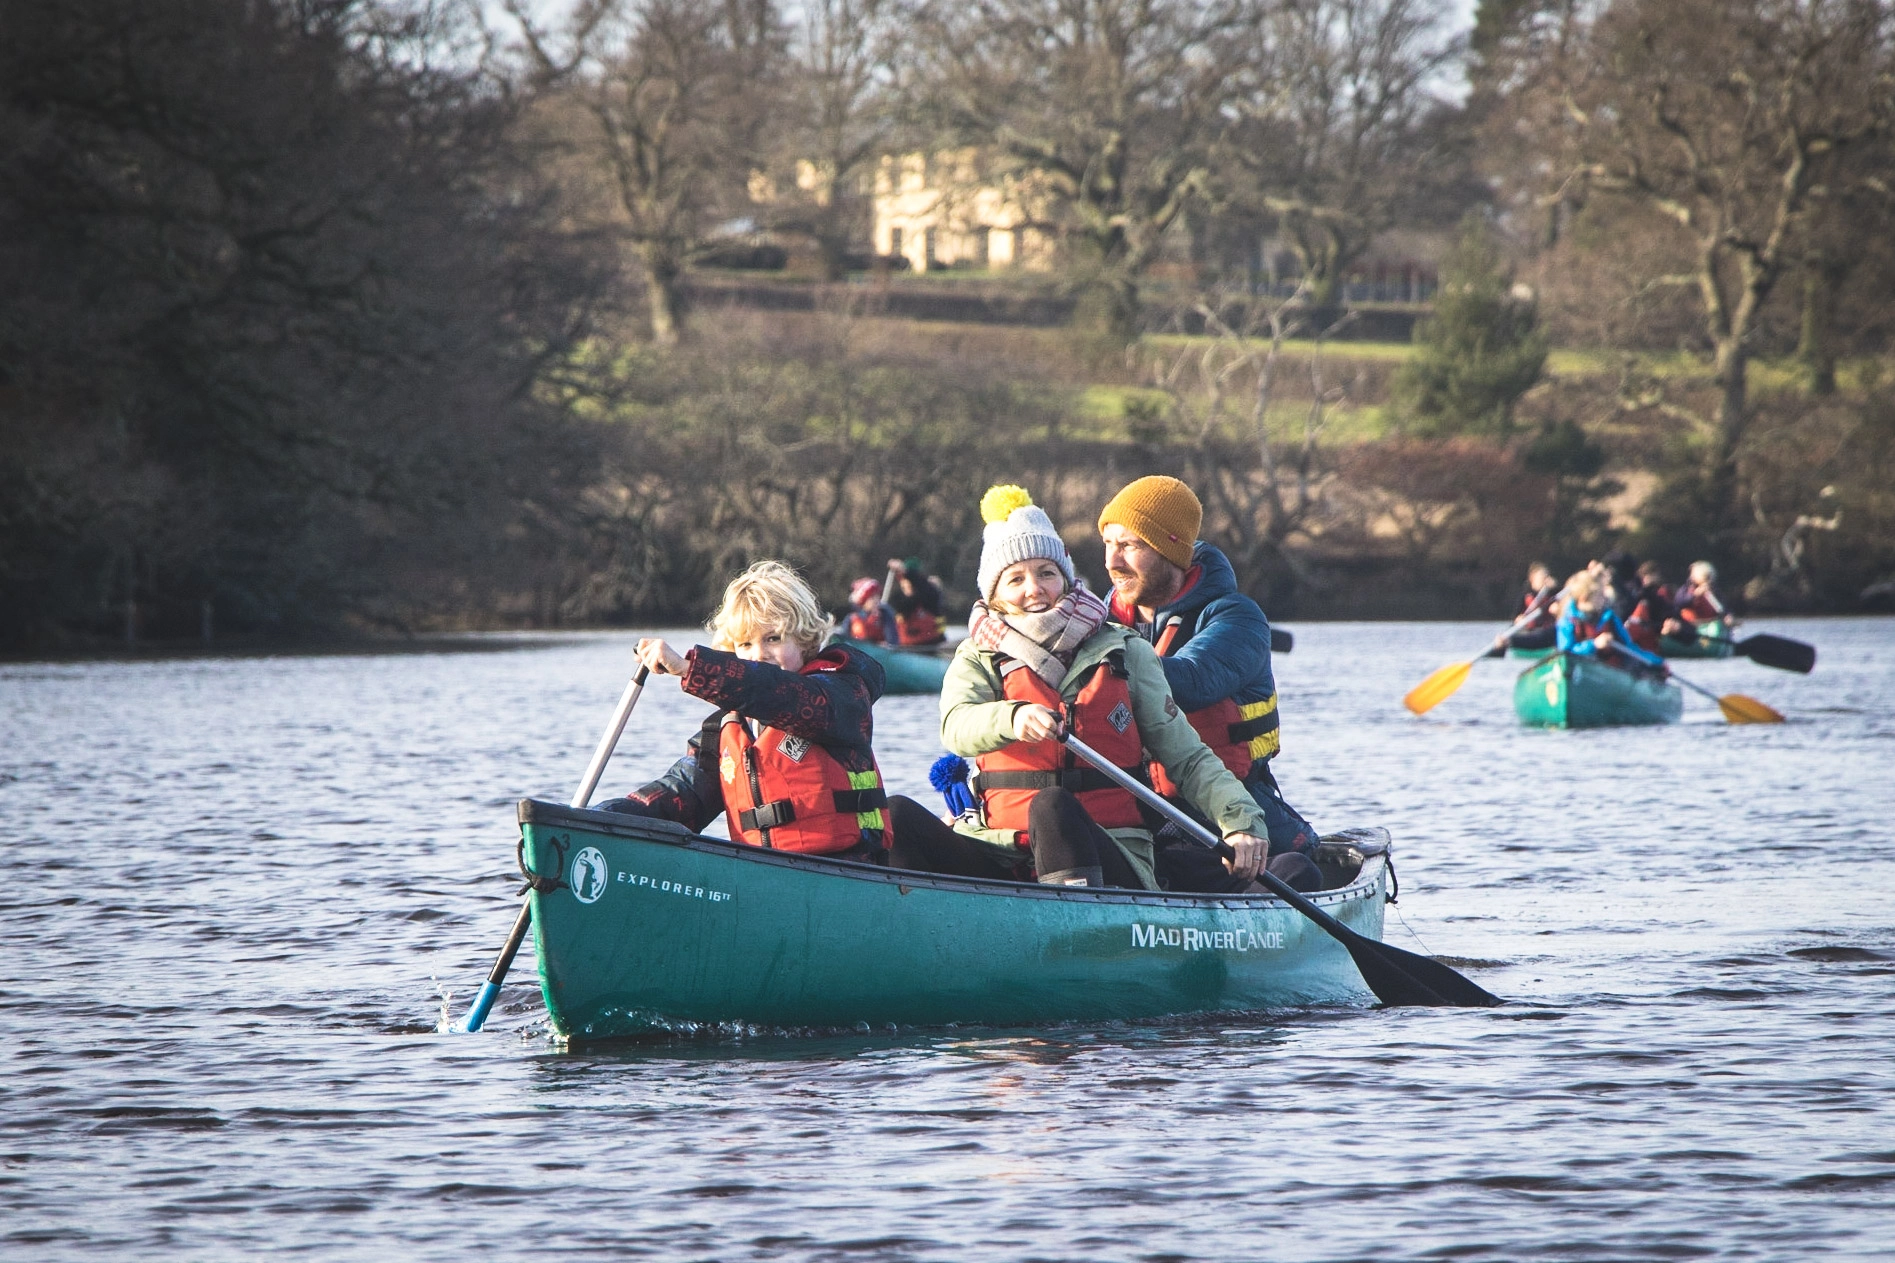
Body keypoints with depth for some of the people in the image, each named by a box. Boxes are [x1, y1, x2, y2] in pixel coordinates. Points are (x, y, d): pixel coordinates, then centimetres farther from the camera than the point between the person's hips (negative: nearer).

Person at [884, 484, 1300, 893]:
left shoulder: (1124, 654, 13)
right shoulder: (977, 660, 13)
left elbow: (1188, 757, 10)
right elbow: (956, 726, -11)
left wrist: (1240, 820, -9)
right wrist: (1013, 718, -35)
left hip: (1110, 860, -1)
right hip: (1001, 858, 1)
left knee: (1052, 805, -35)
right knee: (899, 815, -24)